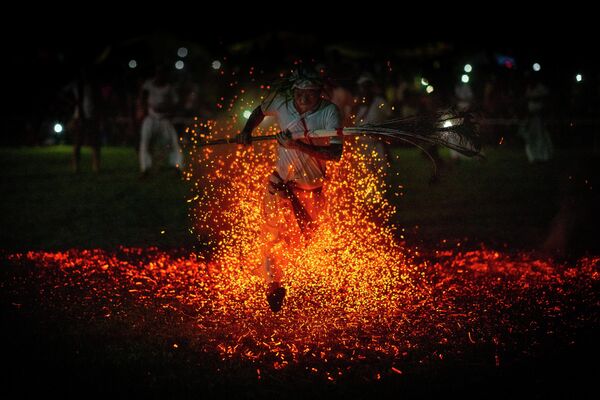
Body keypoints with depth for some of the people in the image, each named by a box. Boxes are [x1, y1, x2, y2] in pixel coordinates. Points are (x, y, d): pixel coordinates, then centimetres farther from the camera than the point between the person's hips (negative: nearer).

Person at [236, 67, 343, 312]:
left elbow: (336, 154, -28)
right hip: (281, 181, 1)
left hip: (311, 187, -1)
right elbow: (261, 111, 15)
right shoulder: (282, 103, -9)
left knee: (308, 238, 13)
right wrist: (247, 131, -3)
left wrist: (299, 146, -35)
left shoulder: (329, 112, -19)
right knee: (271, 235, -8)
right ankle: (273, 287, 7)